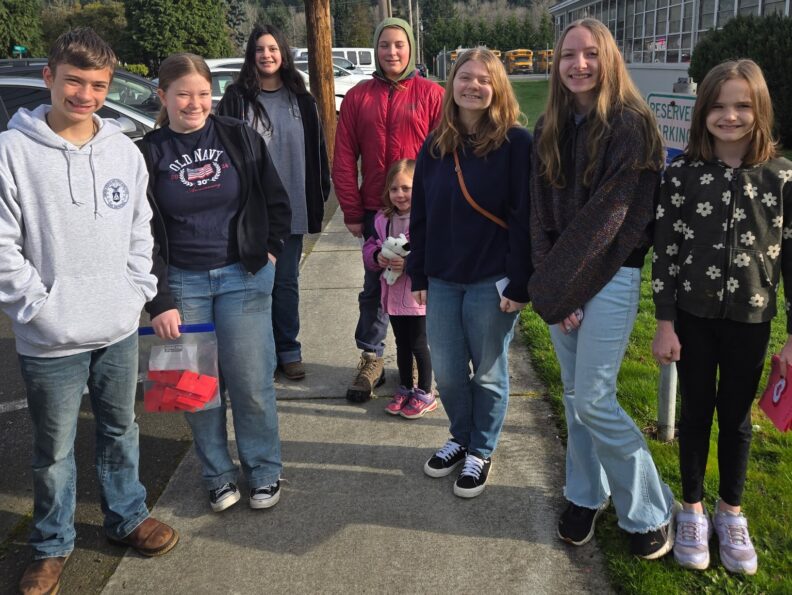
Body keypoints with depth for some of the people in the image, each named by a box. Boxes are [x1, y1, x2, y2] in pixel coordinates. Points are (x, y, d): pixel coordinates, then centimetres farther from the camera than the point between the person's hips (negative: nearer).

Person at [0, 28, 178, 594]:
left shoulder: (125, 152, 3)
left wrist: (138, 291, 1)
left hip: (120, 329, 4)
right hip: (51, 340, -3)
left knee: (121, 429, 19)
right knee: (54, 449, 11)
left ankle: (128, 516, 40)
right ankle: (52, 545, 31)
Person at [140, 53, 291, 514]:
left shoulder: (239, 137, 1)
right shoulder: (148, 154, 0)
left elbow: (277, 203, 9)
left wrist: (269, 253, 3)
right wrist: (159, 303, -7)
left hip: (243, 277, 0)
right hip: (181, 283, 1)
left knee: (252, 383, 2)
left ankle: (265, 472, 21)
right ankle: (218, 476, 24)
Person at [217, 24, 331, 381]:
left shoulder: (300, 100, 8)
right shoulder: (236, 98, 1)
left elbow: (316, 150, 10)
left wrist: (318, 197, 6)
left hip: (292, 209, 2)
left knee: (287, 281, 10)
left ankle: (288, 350, 21)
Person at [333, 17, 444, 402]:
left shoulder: (432, 94, -1)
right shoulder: (358, 97, 5)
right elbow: (344, 159, 4)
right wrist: (352, 212, -1)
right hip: (375, 211, 2)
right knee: (374, 287, 8)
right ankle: (371, 360, 20)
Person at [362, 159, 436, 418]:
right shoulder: (383, 219, 6)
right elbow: (370, 246, 12)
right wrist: (378, 257, -10)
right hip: (393, 292, 6)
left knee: (418, 343, 5)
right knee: (402, 343, 19)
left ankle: (425, 394, 21)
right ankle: (405, 388, 34)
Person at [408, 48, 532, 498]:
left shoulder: (516, 143, -8)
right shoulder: (435, 147, 8)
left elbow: (524, 219, -12)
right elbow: (420, 216, 11)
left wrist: (519, 285, -15)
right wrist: (419, 276, 9)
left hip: (492, 282, -5)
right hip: (442, 280, 5)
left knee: (488, 373, 9)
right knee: (447, 372, 13)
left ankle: (482, 451, 28)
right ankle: (461, 438, 36)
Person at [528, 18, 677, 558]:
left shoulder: (629, 126, -10)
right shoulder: (550, 129, 9)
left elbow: (608, 214, -16)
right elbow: (542, 209, 5)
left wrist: (558, 285, -14)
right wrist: (549, 279, -7)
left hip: (611, 275, -6)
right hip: (563, 276, 6)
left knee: (594, 401, -7)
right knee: (575, 394, 12)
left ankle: (651, 512, 13)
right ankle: (586, 495, 30)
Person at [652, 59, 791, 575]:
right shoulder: (683, 173, -5)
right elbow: (666, 251, -3)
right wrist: (665, 322, -5)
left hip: (750, 319, 0)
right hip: (694, 315, 0)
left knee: (737, 416, 13)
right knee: (696, 412, 12)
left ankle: (731, 513, 32)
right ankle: (693, 509, 30)